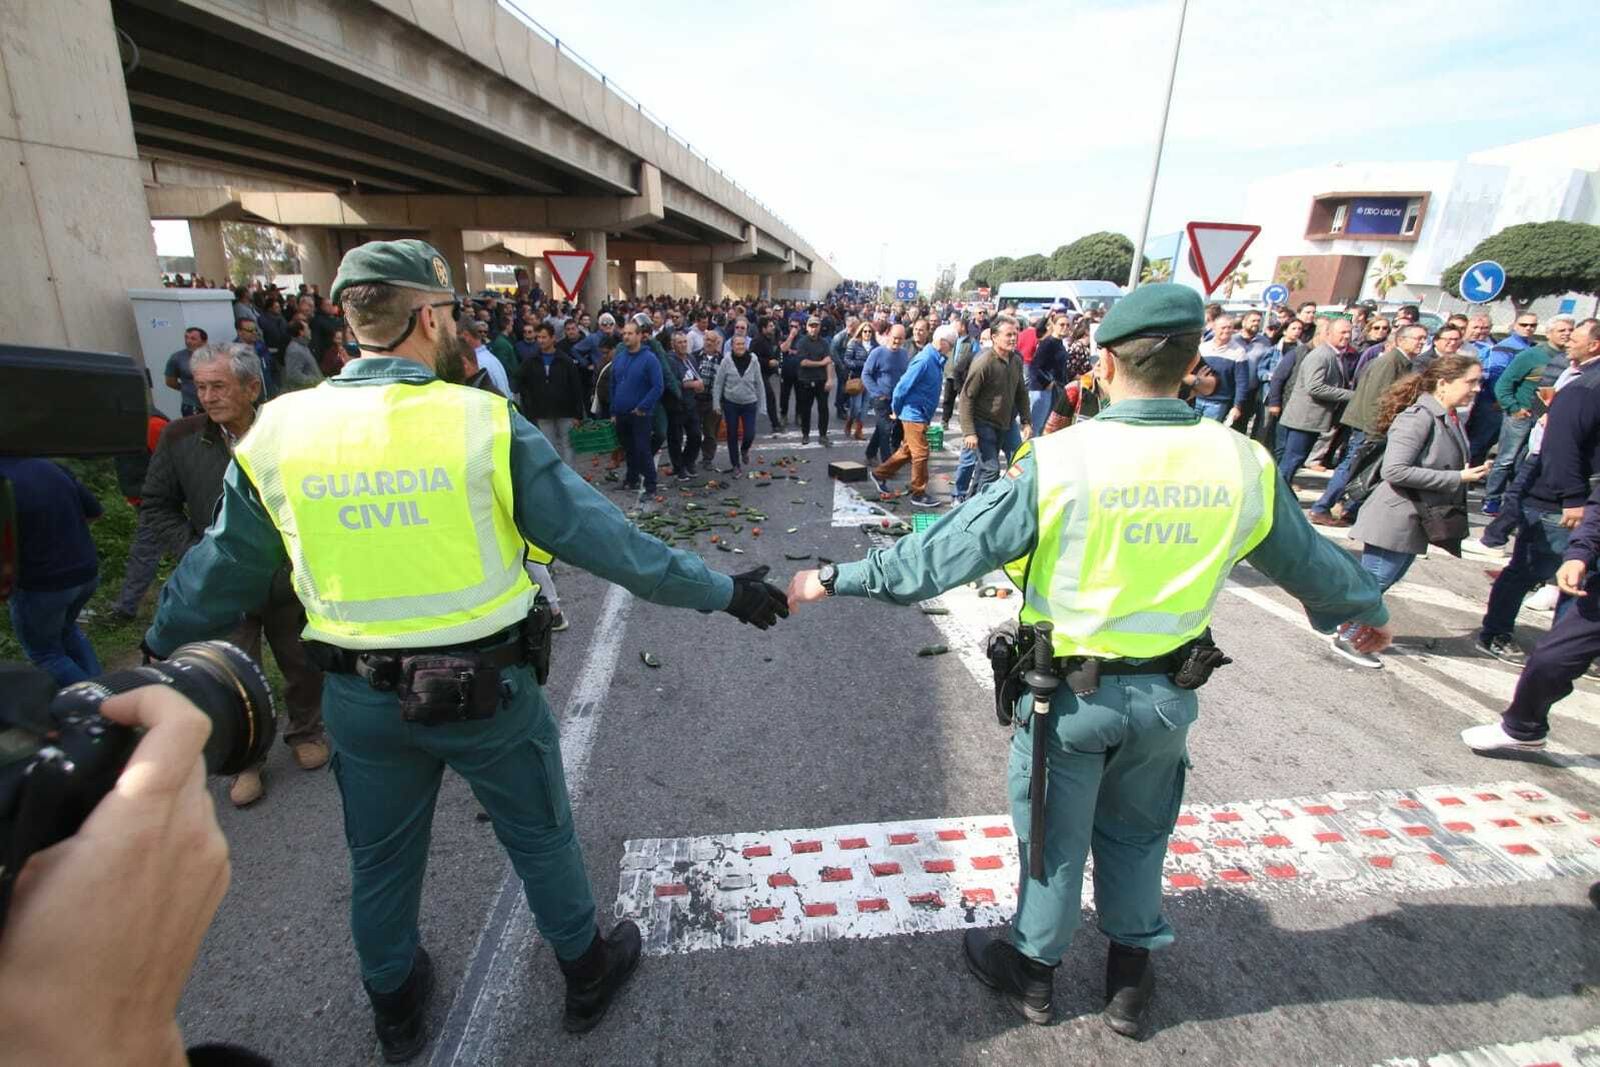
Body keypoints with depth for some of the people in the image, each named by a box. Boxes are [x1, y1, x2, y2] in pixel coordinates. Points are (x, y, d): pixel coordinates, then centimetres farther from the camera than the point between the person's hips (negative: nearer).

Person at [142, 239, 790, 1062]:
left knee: (380, 862, 25)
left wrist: (160, 650, 27)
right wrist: (723, 592, -10)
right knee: (542, 840, 20)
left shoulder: (276, 431, -6)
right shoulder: (484, 421, -18)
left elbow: (221, 569, 7)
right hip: (486, 688, -3)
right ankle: (587, 973, 44)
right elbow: (601, 537, -19)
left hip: (360, 699, 4)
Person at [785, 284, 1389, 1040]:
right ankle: (1130, 980, 46)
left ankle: (1033, 971, 42)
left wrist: (838, 579, -9)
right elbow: (1308, 560, 9)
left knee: (1055, 837, 18)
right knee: (1135, 836, 26)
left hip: (1070, 691, -3)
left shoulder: (1058, 460, -23)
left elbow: (944, 551, -20)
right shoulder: (1243, 463, -9)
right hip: (1167, 693, 4)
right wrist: (1366, 608, 31)